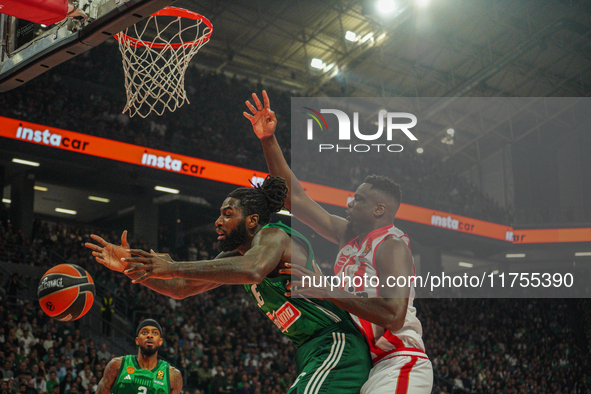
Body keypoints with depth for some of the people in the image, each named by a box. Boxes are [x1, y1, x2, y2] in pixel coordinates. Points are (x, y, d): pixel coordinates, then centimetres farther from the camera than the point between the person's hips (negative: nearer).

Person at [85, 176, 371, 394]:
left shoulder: (273, 234, -12)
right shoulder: (235, 257, 16)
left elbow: (253, 271, -37)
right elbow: (181, 289, 17)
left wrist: (174, 268, -35)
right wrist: (129, 267, 5)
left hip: (336, 345, -11)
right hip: (310, 353, 11)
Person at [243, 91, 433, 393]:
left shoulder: (392, 246, -13)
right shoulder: (348, 235, 10)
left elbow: (393, 316, -27)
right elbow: (295, 198, 12)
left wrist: (328, 291, -26)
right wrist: (268, 140, 6)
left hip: (397, 365, -8)